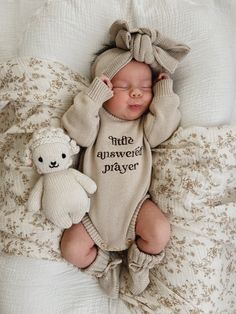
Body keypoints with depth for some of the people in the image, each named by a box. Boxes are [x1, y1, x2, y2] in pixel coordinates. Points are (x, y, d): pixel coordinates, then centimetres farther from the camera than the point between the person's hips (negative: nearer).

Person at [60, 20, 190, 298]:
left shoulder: (146, 124, 3)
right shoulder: (97, 119, -2)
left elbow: (162, 129, -16)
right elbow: (79, 131, -21)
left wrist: (165, 94, -11)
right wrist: (93, 96, -26)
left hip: (135, 204, 1)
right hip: (96, 209, 0)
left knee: (160, 233, -22)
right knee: (72, 249, -10)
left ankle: (139, 263, 11)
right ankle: (105, 265, 21)